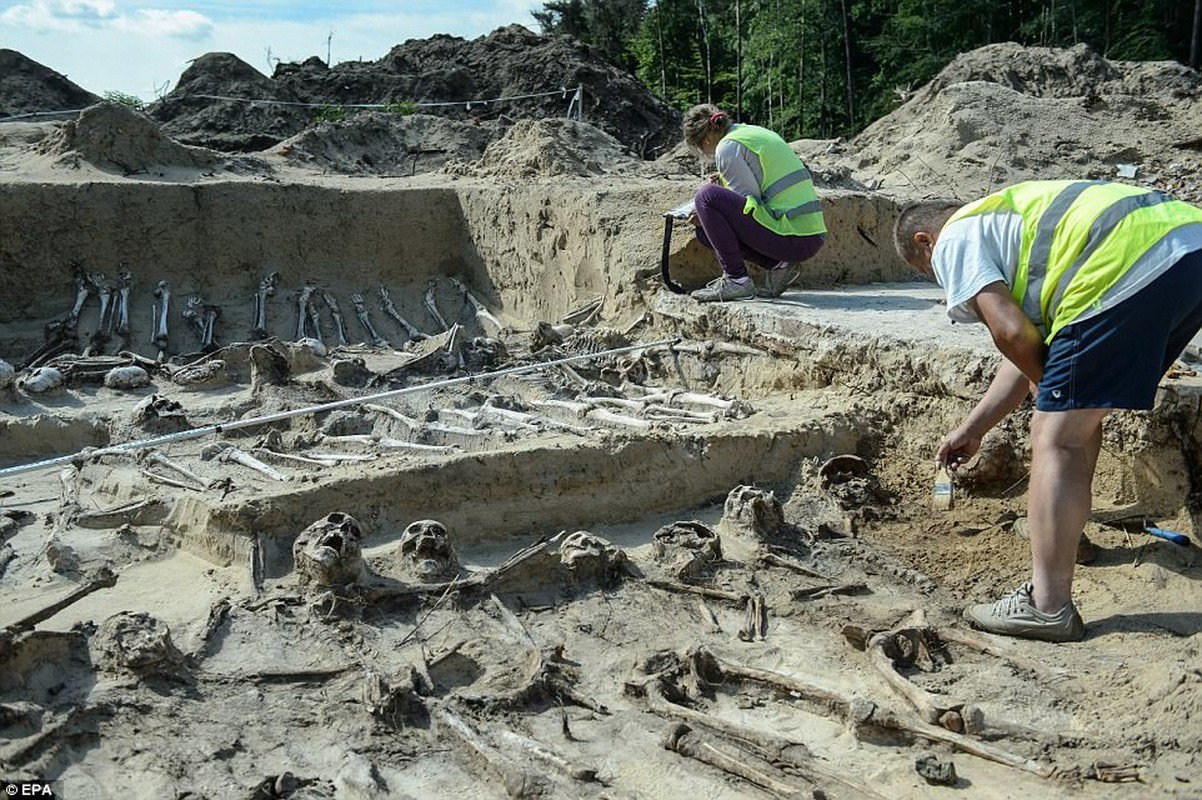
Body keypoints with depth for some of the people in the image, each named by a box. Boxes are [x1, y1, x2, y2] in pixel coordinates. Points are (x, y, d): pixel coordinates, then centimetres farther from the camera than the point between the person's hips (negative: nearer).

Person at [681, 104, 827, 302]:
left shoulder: (727, 146, -7)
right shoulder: (756, 132, 21)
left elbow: (751, 202, -10)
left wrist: (707, 216, 3)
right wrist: (726, 183, 24)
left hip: (792, 240, -9)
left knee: (706, 196, -12)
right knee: (704, 231, 16)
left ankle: (736, 280, -11)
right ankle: (778, 265, 7)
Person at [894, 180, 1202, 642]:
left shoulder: (954, 241, 8)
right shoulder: (1006, 214, 35)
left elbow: (1011, 333, -6)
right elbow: (1033, 343, 33)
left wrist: (1046, 385, 16)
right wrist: (972, 429, 37)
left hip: (1129, 268, -10)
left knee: (1055, 439, -5)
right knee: (1078, 421, 26)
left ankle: (1047, 607, -3)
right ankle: (1061, 530, 42)